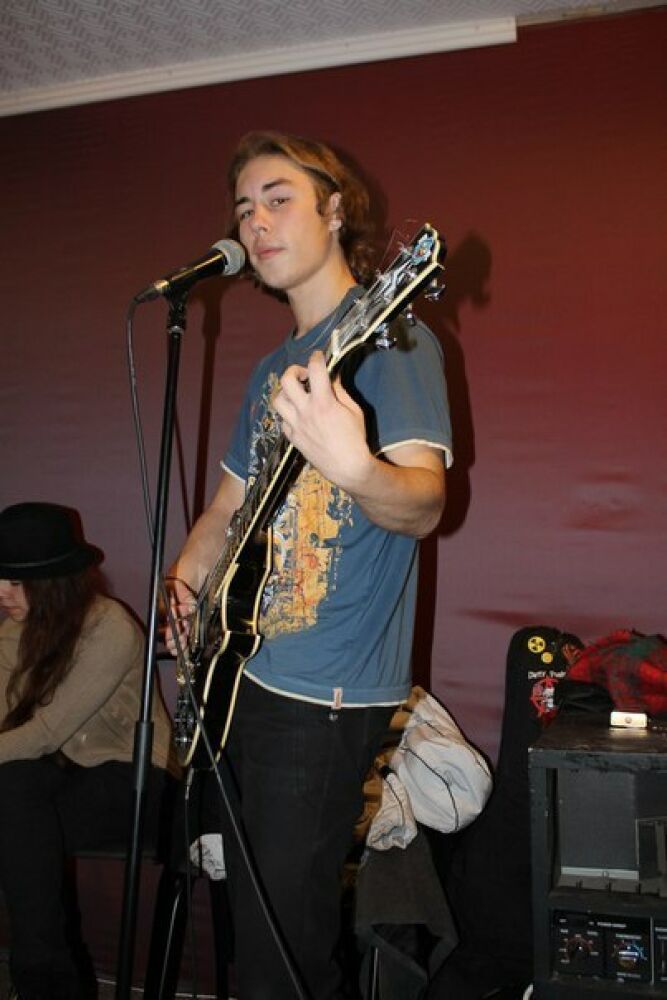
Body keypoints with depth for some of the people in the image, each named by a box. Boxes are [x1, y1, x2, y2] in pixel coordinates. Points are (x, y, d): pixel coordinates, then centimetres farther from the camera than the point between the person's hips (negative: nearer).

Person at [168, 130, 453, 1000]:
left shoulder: (391, 337, -10)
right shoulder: (273, 369, 14)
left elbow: (424, 505, -22)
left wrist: (354, 469, -44)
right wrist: (184, 578, 1)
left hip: (328, 692, -8)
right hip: (242, 671, 8)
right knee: (247, 910, 22)